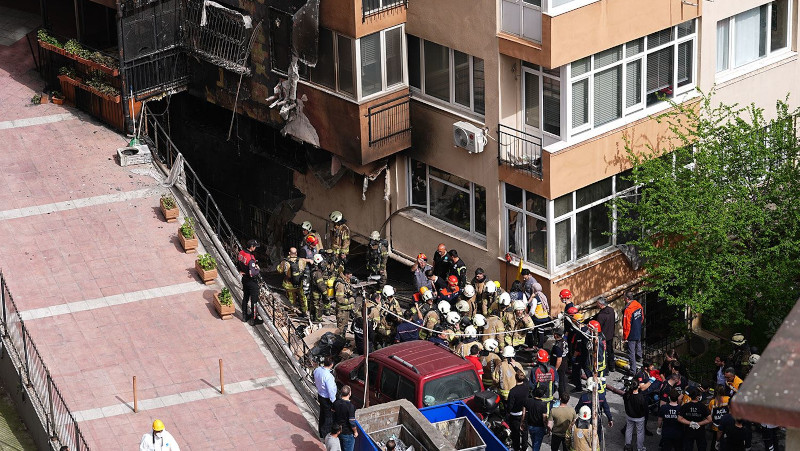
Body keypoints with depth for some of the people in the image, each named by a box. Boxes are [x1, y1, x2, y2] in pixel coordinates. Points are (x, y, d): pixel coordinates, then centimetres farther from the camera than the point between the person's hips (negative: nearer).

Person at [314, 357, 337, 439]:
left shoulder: (317, 370, -11)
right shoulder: (328, 376, -34)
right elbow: (331, 391, -26)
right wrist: (334, 402, -16)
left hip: (320, 395, 8)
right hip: (327, 399, -8)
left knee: (322, 415, 26)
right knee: (329, 418, 10)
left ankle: (321, 433, 43)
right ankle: (326, 437, 22)